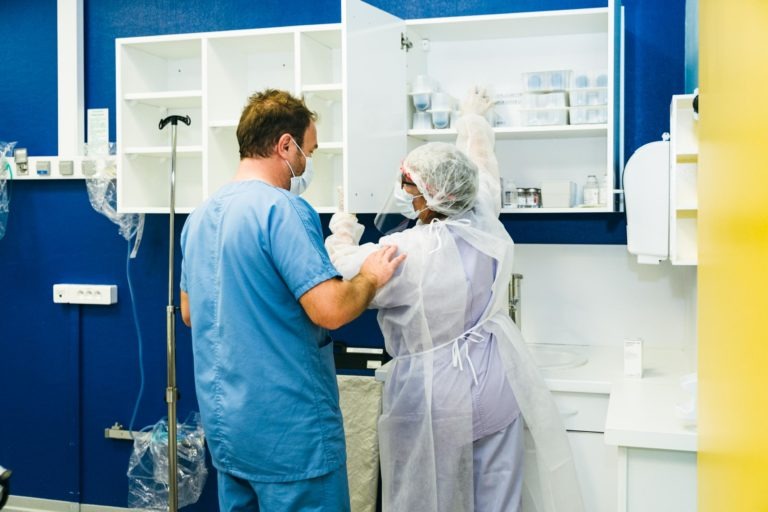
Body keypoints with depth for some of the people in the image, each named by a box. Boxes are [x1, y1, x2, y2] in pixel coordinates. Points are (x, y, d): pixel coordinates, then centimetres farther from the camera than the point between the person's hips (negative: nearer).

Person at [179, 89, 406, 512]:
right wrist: (372, 276, -6)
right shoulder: (283, 208, -18)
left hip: (223, 421, 8)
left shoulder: (200, 215, 9)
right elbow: (330, 310, -25)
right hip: (288, 426, -8)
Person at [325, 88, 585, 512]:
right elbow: (480, 160, 15)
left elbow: (348, 281, -2)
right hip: (496, 388, 5)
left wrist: (343, 233, 16)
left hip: (432, 400, -5)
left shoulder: (402, 251, -20)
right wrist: (473, 116, 34)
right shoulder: (486, 223, -5)